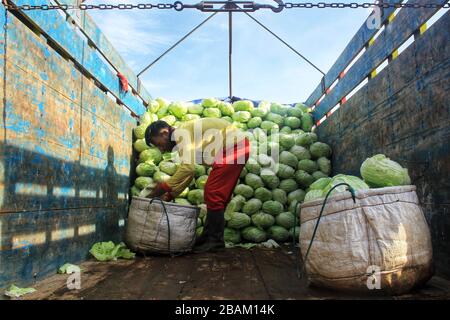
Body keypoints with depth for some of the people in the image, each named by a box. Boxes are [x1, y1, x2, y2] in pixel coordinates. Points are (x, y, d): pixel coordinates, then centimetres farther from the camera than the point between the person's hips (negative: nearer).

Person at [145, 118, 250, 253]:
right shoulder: (182, 139, 15)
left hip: (234, 146, -10)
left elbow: (188, 168, -27)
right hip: (236, 147, 10)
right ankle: (208, 237, 21)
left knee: (213, 195, -8)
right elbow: (187, 173, 17)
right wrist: (170, 194, 12)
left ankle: (215, 241, 1)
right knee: (216, 195, 13)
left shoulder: (181, 133, -15)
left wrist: (164, 187, -21)